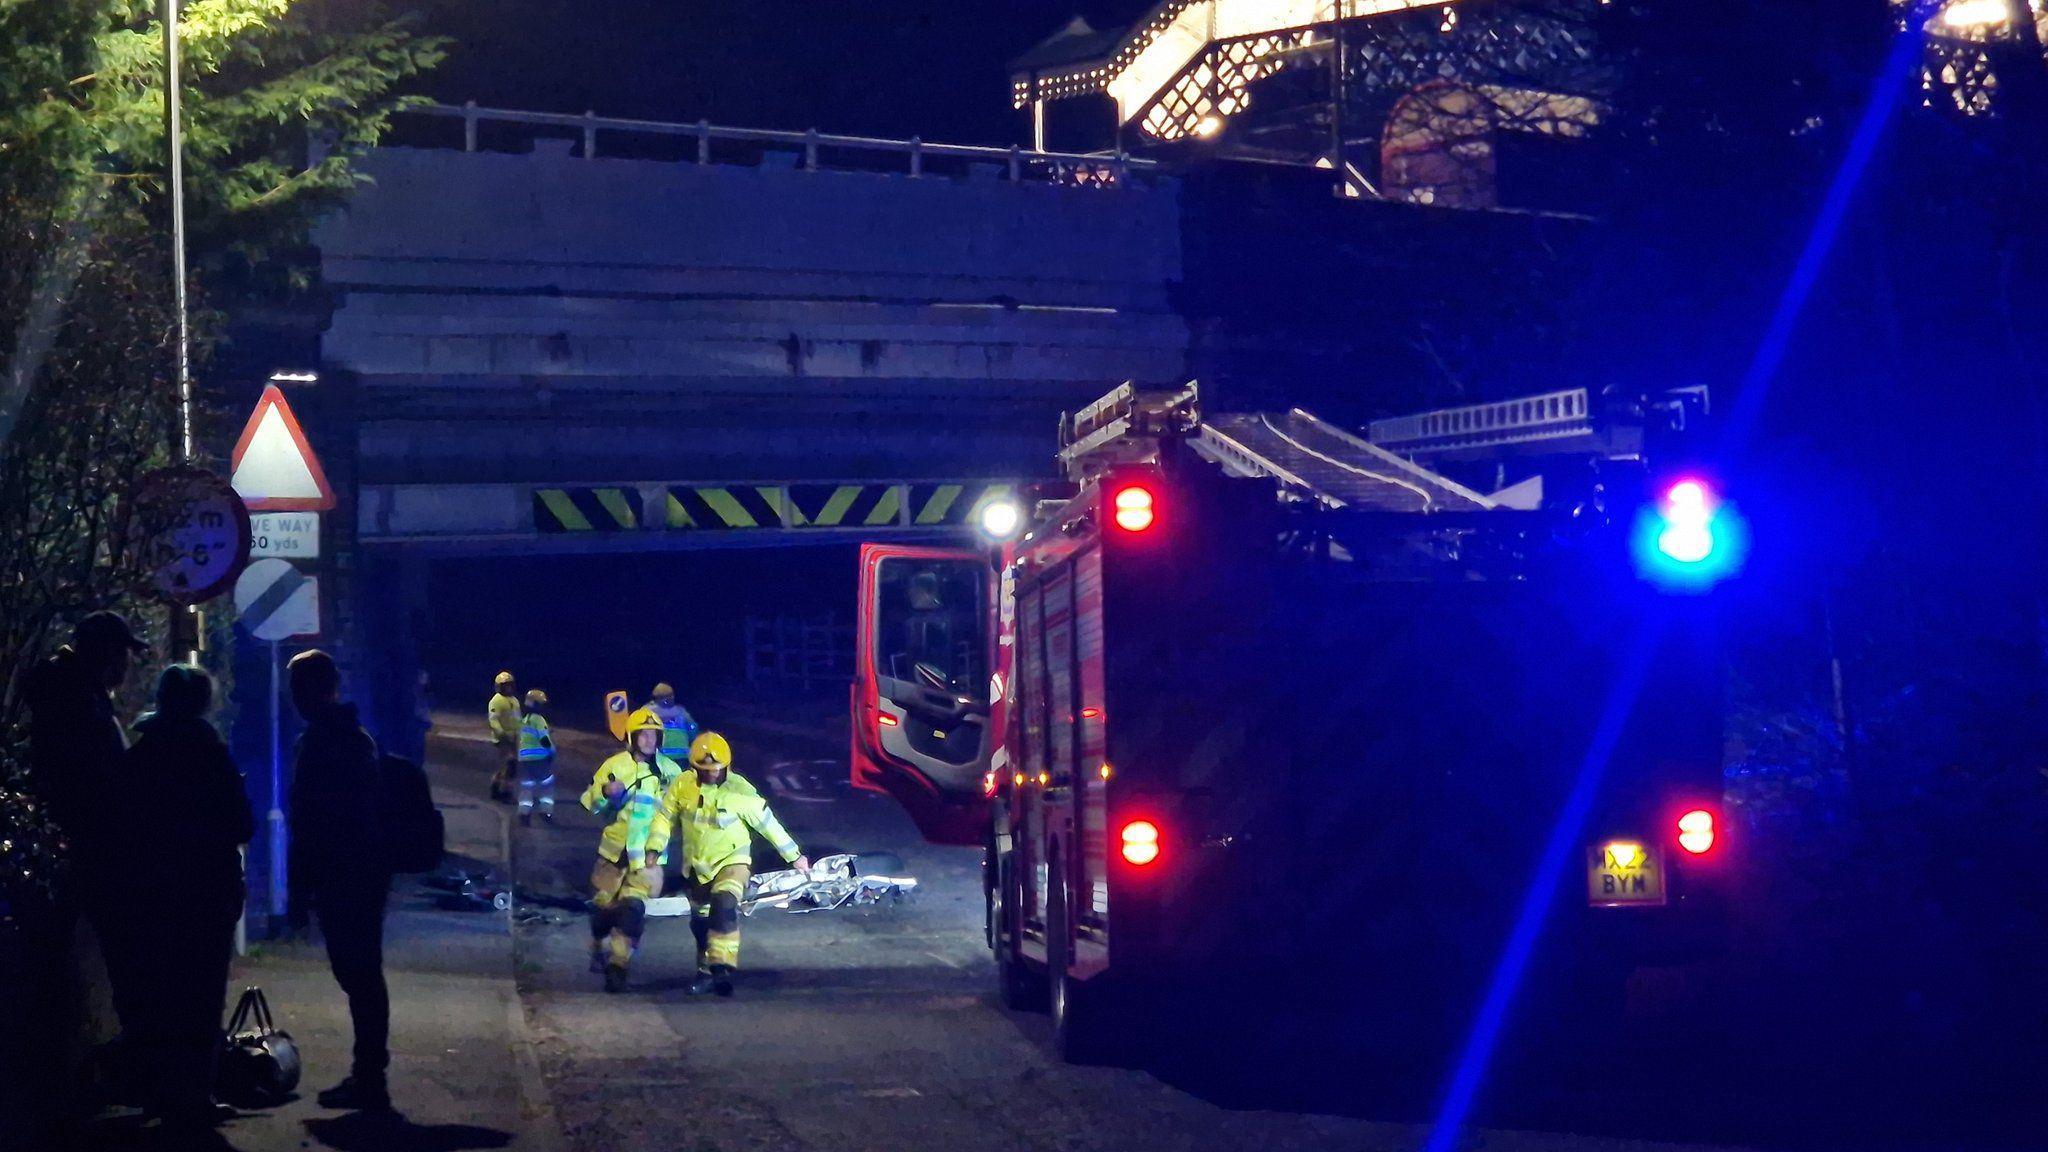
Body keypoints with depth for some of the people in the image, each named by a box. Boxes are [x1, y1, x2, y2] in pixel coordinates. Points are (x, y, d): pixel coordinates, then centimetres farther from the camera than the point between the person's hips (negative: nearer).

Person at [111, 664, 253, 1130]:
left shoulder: (138, 755, 3)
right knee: (200, 996, 0)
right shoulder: (207, 752, -12)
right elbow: (241, 826, -9)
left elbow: (116, 823, 8)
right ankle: (191, 1096, -1)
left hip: (148, 892, 5)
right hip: (206, 893, -5)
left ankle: (158, 1091, 21)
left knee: (157, 991, 14)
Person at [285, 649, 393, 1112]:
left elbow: (307, 825, -17)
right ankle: (369, 1074, 21)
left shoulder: (317, 743, -14)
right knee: (364, 975, 14)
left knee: (357, 976, -7)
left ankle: (368, 1078, -6)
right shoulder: (357, 736, 15)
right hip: (367, 873, 9)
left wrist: (299, 888, -13)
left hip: (341, 880, -9)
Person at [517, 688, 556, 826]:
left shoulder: (524, 720, 15)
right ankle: (546, 811, 3)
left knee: (526, 786, 8)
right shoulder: (538, 719, -11)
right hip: (540, 758, -7)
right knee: (547, 784, 8)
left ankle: (524, 813, -1)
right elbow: (545, 740, -17)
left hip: (524, 758, 7)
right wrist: (552, 751, -4)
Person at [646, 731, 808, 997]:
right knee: (701, 922, 14)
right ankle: (706, 971, 35)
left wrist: (794, 856, -1)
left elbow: (768, 823, -9)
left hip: (732, 860, -4)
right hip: (697, 864, 4)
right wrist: (654, 848, -6)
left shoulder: (740, 790, -18)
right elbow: (665, 816, 4)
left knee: (724, 905, -31)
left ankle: (722, 967, -31)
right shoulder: (682, 785, -10)